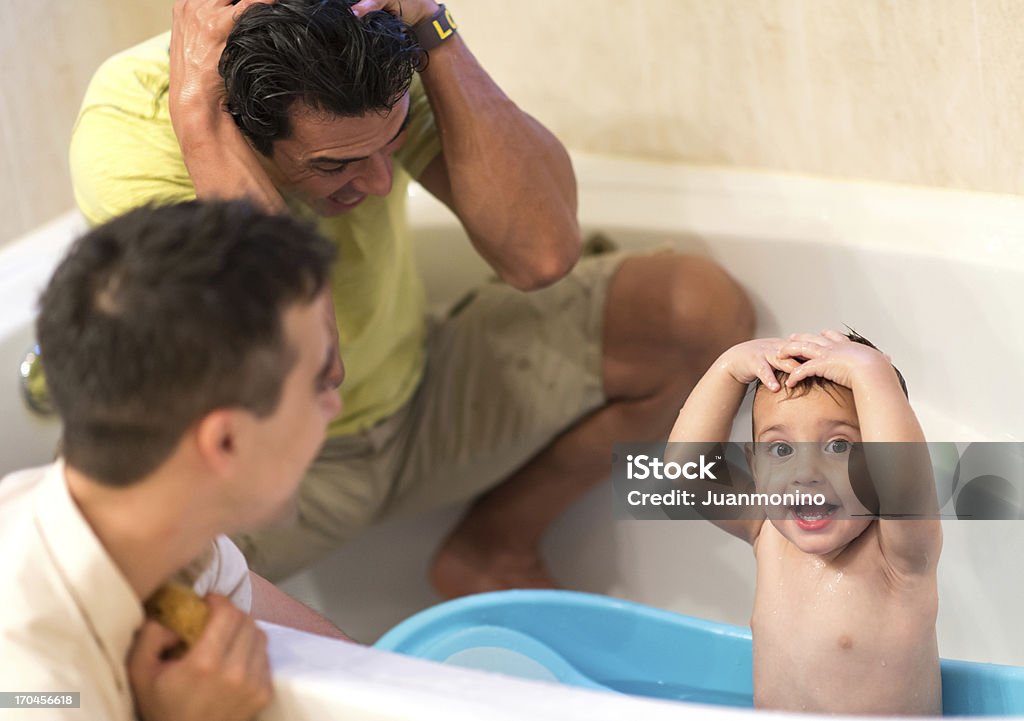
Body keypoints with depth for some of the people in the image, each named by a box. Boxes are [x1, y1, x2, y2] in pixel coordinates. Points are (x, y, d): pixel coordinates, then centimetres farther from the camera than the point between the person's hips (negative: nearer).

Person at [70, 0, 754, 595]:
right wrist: (197, 104, -42)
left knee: (703, 309, -8)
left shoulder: (383, 74, -19)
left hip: (415, 399, 4)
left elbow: (541, 253, -32)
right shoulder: (127, 127, -29)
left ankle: (494, 552, 10)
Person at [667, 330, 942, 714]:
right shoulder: (768, 534, 0)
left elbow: (902, 481, -36)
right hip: (768, 711, 4)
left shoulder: (898, 553, -15)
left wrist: (871, 372, -31)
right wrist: (730, 368, -9)